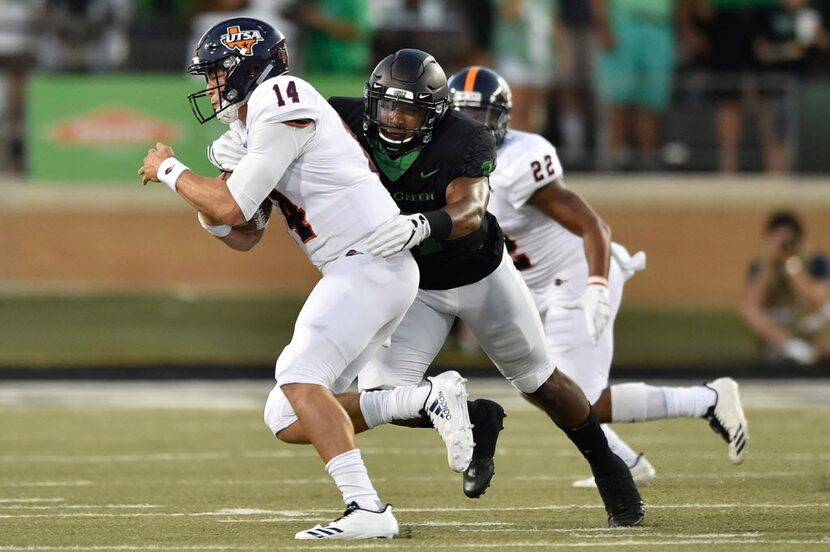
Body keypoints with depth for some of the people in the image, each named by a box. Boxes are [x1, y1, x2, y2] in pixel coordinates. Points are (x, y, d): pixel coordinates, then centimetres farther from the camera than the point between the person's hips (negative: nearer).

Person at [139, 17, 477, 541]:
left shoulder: (282, 102, -10)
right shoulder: (253, 129, 20)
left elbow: (232, 208, -13)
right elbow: (244, 237, 23)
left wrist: (170, 170, 1)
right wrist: (205, 205, 3)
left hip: (369, 260, -10)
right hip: (360, 270, 10)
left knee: (300, 379, -23)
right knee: (290, 420, 4)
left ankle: (366, 509, -29)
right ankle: (431, 400, 4)